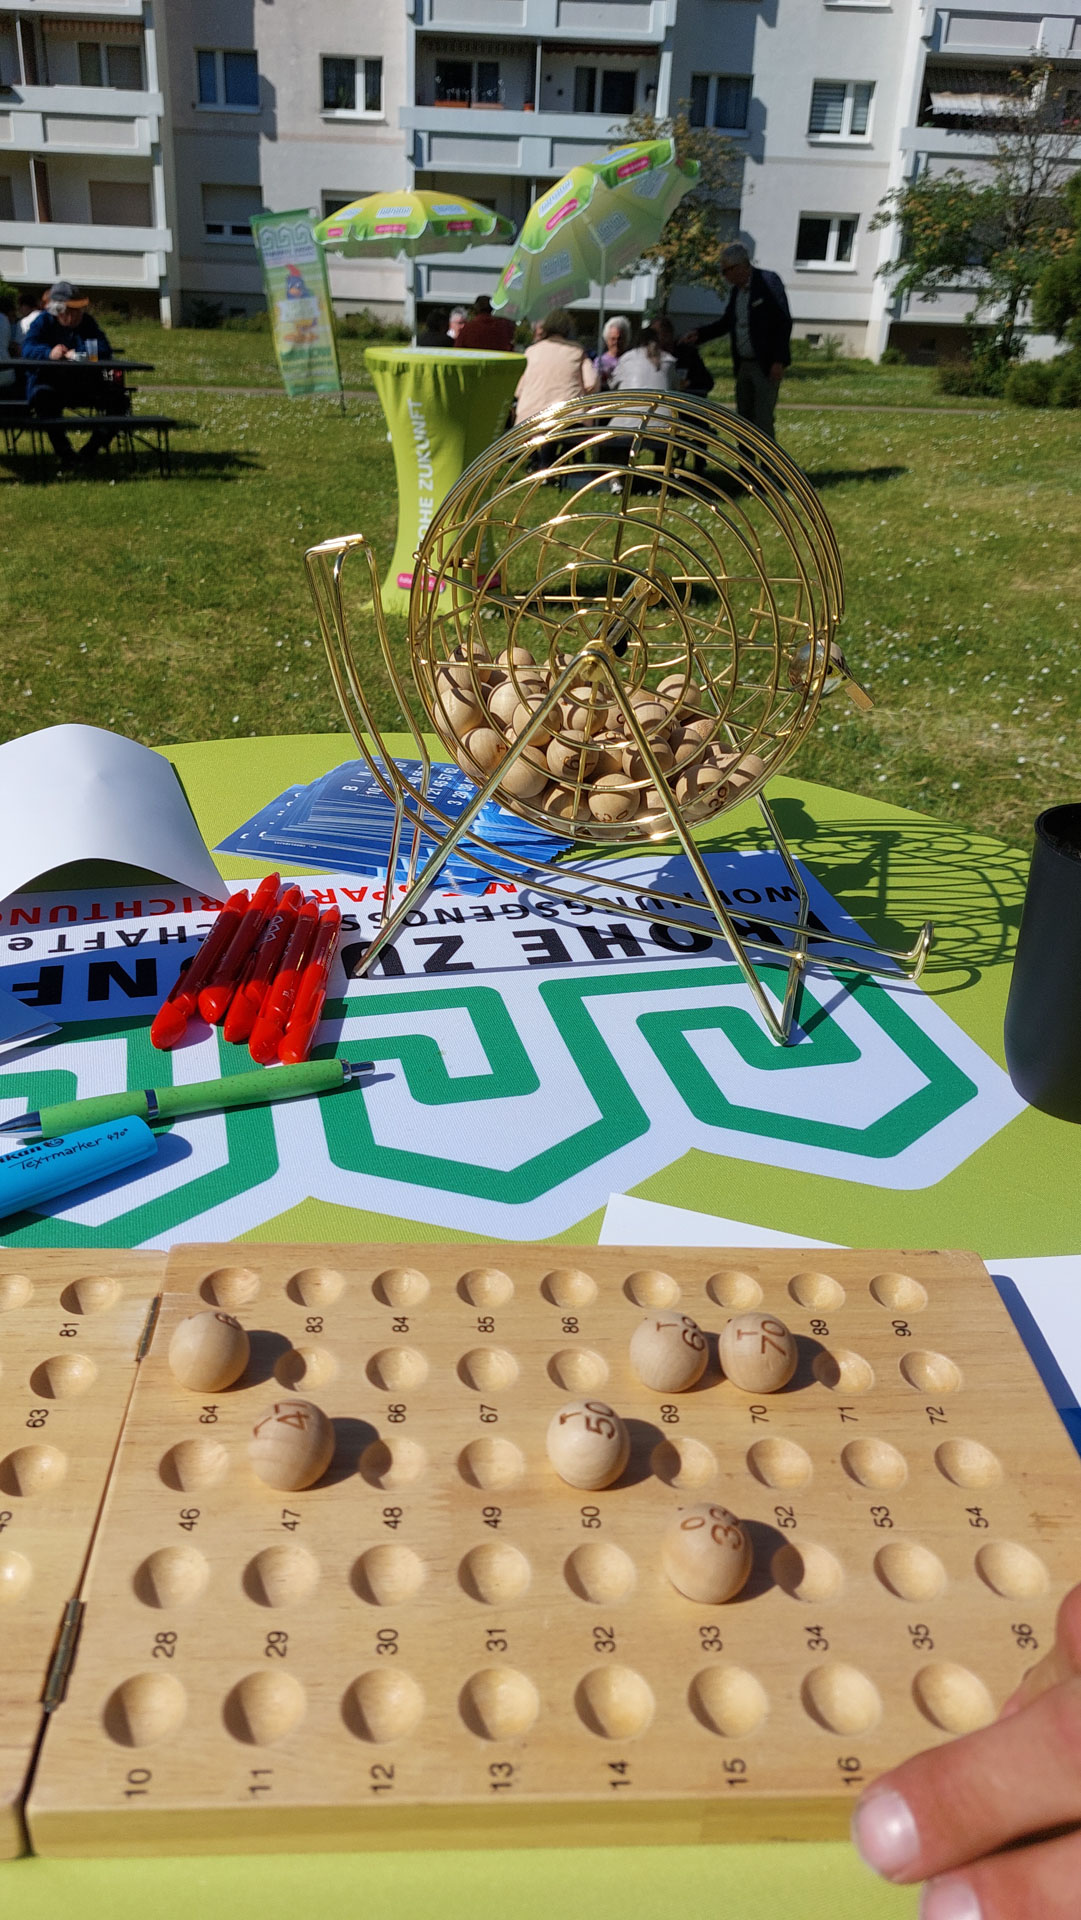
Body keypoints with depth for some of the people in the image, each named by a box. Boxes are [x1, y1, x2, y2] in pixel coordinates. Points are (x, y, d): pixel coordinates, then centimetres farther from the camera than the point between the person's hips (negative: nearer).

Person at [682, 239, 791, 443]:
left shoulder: (768, 282, -11)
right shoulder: (736, 290, 11)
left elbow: (784, 323, -14)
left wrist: (778, 361, -19)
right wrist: (699, 334, 8)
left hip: (767, 365, -8)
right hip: (744, 365, 8)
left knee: (763, 420, -12)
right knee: (744, 420, 11)